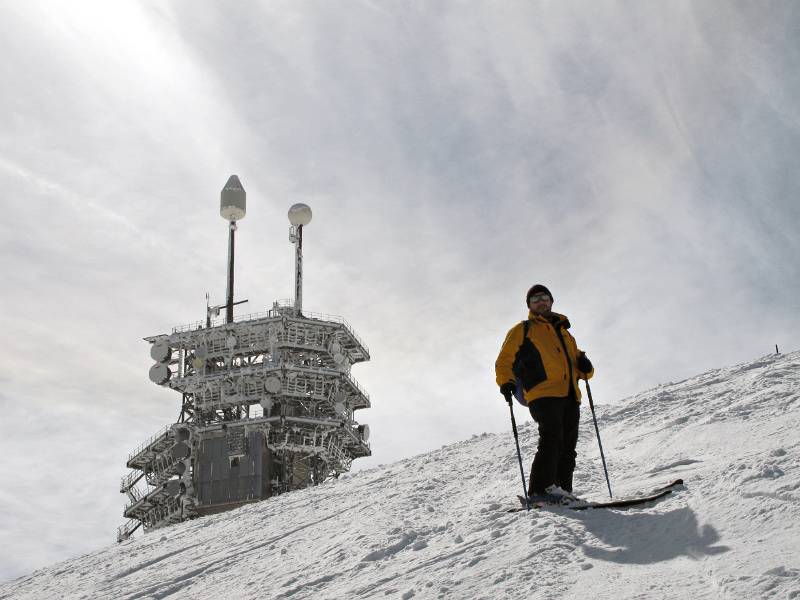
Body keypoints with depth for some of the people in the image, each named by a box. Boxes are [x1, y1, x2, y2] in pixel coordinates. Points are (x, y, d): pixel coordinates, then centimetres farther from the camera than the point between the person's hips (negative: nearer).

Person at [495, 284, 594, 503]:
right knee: (552, 439, -20)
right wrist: (506, 382, -10)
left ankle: (562, 490, 6)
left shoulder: (563, 331, 31)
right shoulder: (522, 330, 15)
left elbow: (575, 359, 27)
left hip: (570, 395, 6)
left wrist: (584, 366, 3)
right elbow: (504, 362, 9)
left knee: (568, 445, 2)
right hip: (543, 394, -6)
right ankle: (540, 489, -22)